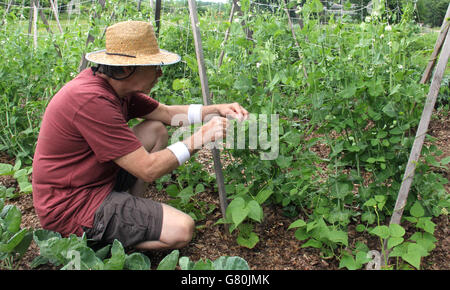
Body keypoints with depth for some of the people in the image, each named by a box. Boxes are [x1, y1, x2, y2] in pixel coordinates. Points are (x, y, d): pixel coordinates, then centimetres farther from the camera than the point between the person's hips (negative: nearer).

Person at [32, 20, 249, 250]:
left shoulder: (116, 85, 0)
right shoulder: (92, 100, -29)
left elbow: (167, 113, 12)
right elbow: (148, 170, -26)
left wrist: (216, 110, 2)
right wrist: (198, 139, -18)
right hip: (73, 207, -10)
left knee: (156, 130, 11)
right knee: (182, 230, -16)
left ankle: (128, 212, 8)